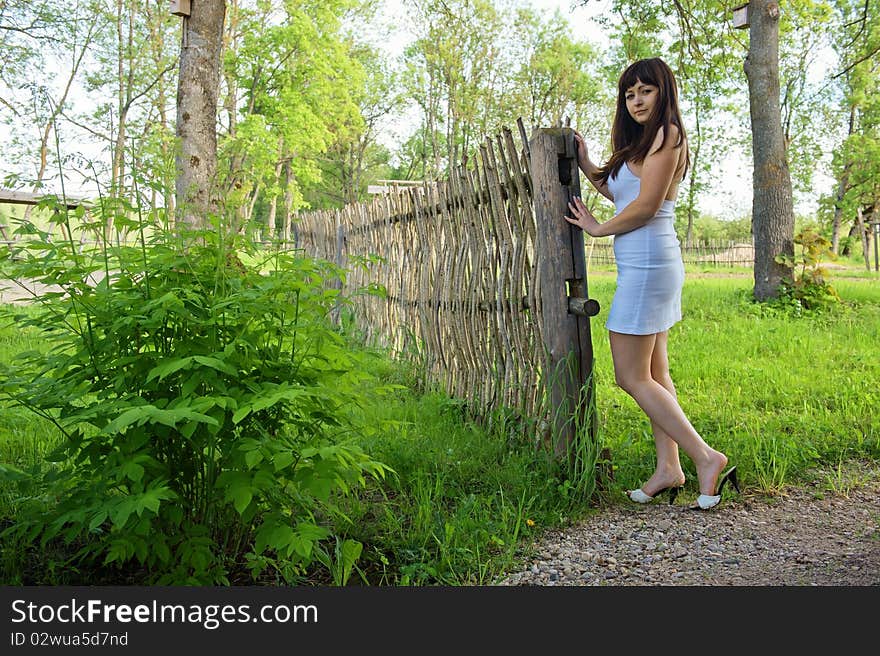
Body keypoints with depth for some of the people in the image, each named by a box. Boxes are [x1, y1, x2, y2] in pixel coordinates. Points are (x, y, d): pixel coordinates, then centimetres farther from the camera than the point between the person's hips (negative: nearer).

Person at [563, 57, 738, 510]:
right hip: (649, 265, 11)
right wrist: (586, 165, 17)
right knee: (654, 374, 9)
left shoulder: (666, 134, -10)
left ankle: (706, 458, -4)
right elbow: (620, 194, 24)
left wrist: (597, 228, -3)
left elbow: (645, 206, -16)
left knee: (632, 377, -7)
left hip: (647, 263, -11)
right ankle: (668, 469, 14)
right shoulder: (644, 141, 20)